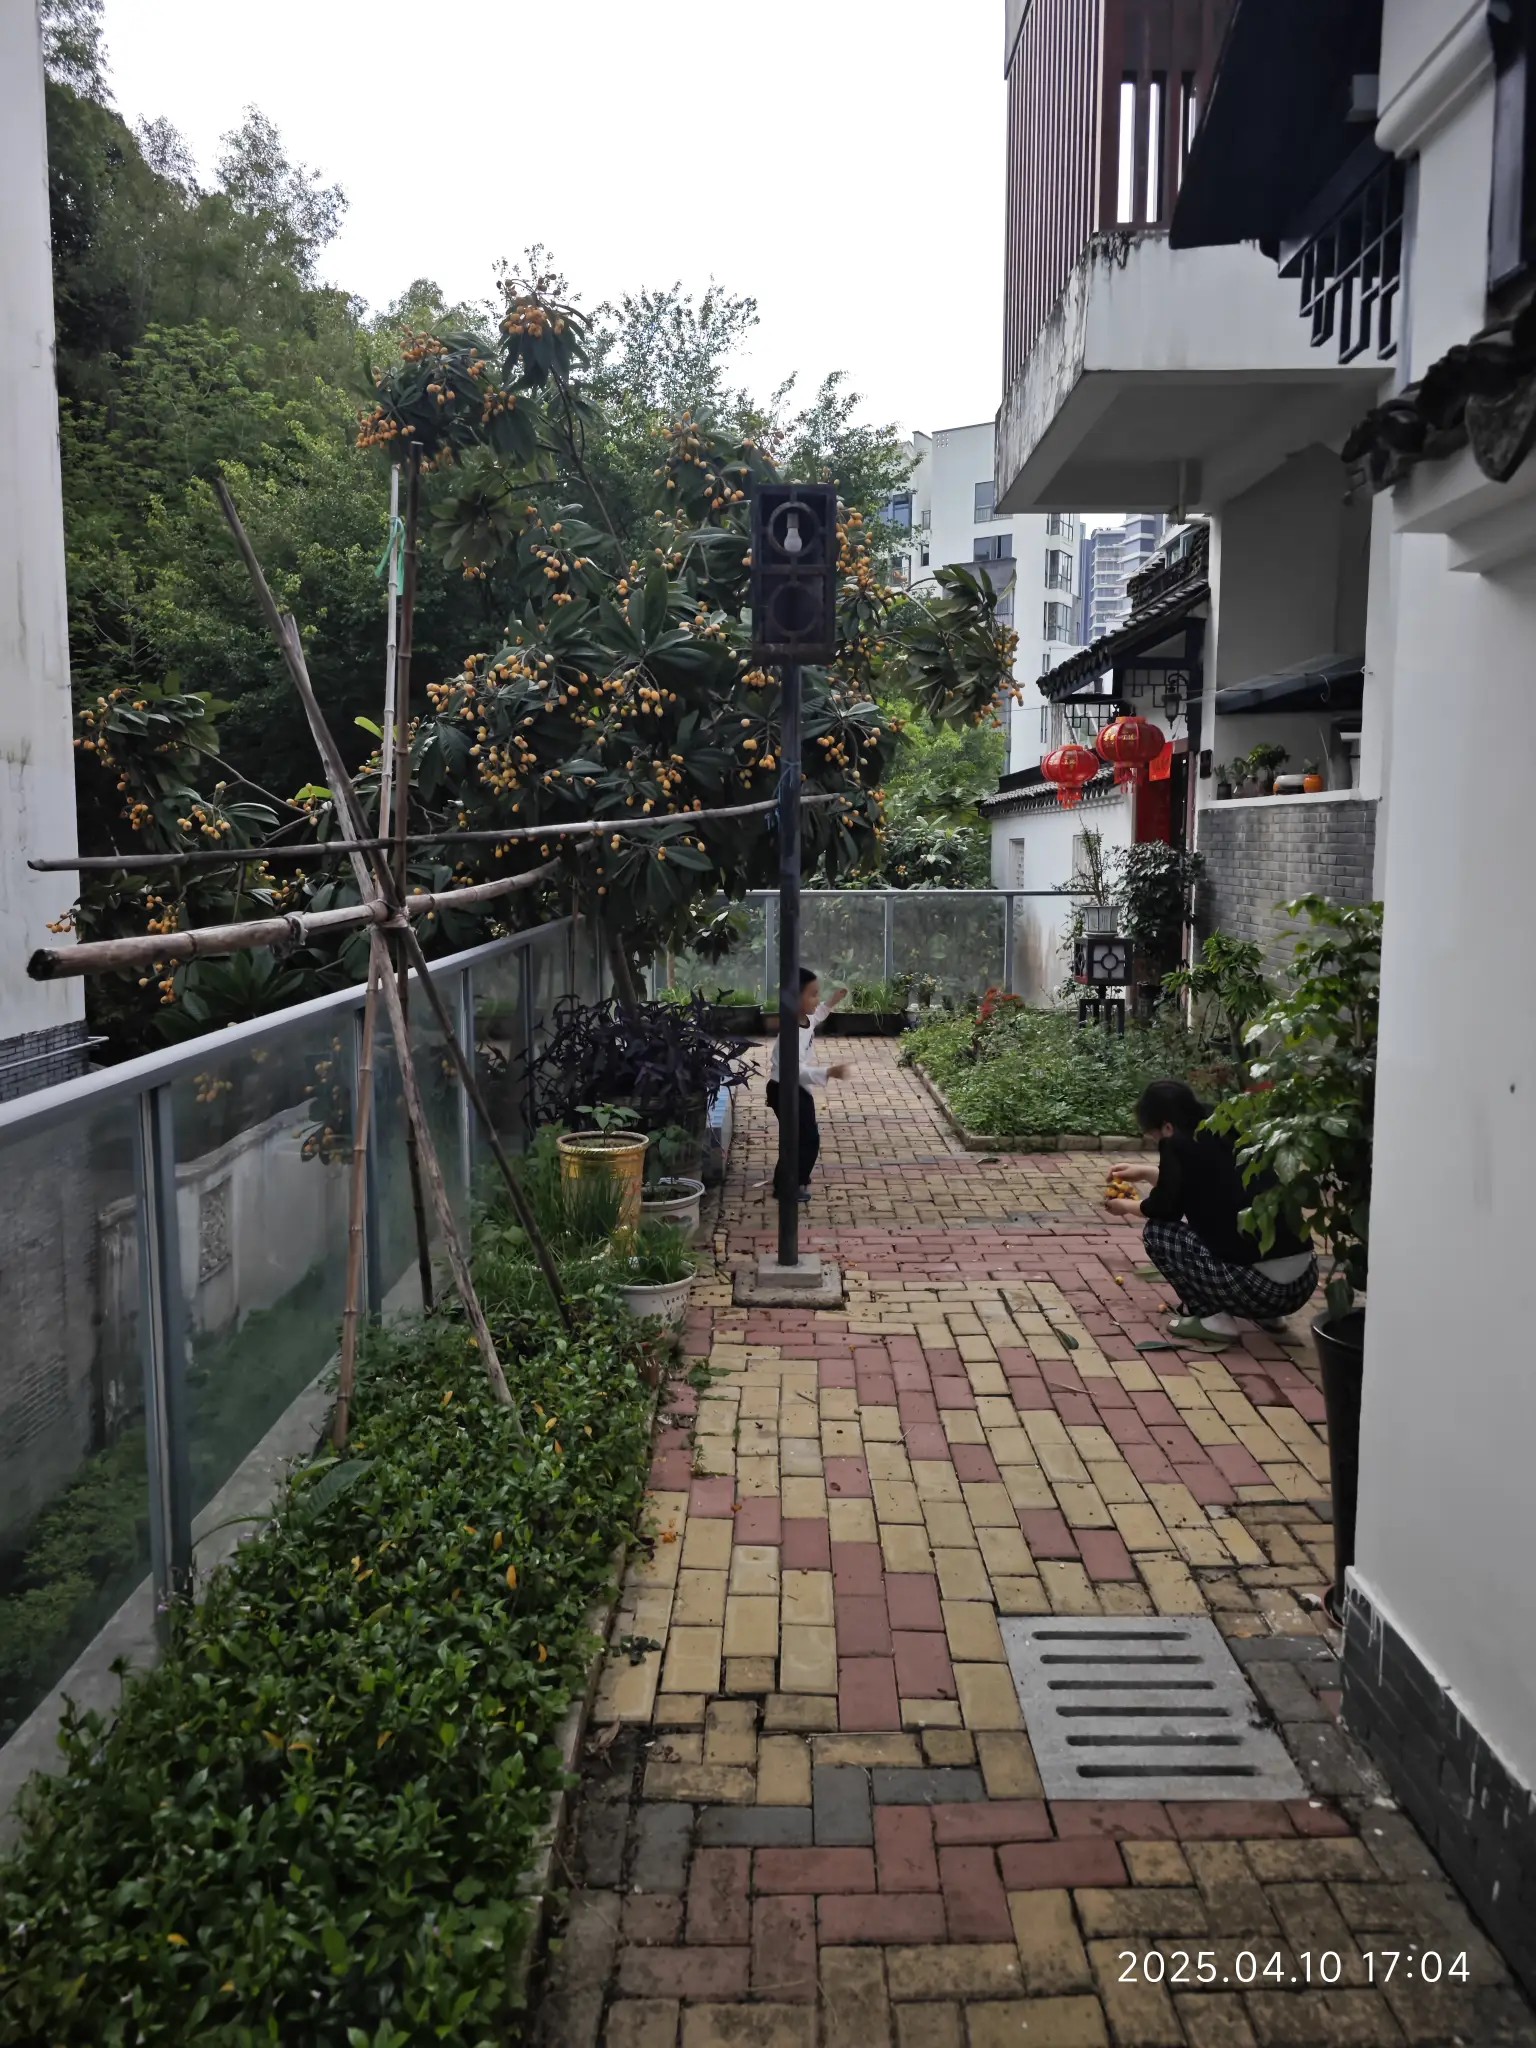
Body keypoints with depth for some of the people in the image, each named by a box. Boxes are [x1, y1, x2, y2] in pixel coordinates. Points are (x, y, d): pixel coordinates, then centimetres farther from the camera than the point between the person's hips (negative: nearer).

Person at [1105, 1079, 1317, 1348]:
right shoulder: (1228, 1136, 15)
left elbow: (1166, 1207, 10)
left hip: (1264, 1286, -8)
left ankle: (1214, 1321, 4)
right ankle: (1264, 1314, 24)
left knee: (1156, 1232, 8)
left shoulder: (1178, 1145, -5)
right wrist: (1146, 1174, 43)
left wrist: (1127, 1207, 29)